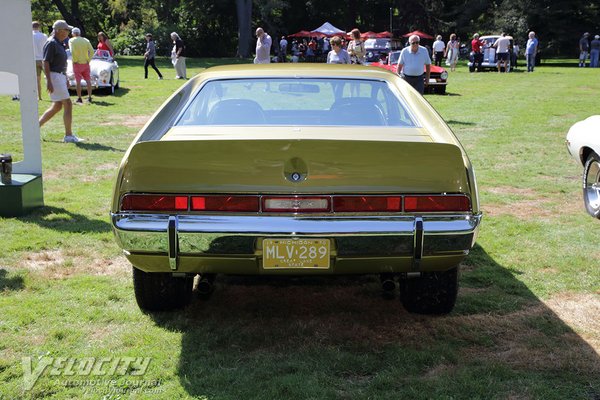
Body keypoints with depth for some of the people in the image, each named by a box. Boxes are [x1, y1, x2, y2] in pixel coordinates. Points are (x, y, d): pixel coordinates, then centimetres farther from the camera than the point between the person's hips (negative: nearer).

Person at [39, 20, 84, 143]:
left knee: (57, 106, 13)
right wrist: (49, 81, -23)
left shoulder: (59, 43, 16)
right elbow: (46, 62, -17)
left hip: (61, 76, 10)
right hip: (54, 76, -10)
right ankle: (68, 135, -5)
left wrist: (66, 80, 23)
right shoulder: (51, 43, -13)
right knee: (68, 105, -9)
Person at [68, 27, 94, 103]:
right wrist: (88, 60, 1)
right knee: (88, 80, 8)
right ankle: (89, 97, 6)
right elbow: (91, 51, -3)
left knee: (78, 81, 1)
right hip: (85, 63, 3)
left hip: (77, 63, -3)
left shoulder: (71, 40, -4)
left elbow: (72, 51, -19)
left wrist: (75, 60, -11)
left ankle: (79, 98, 1)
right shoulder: (86, 40, 5)